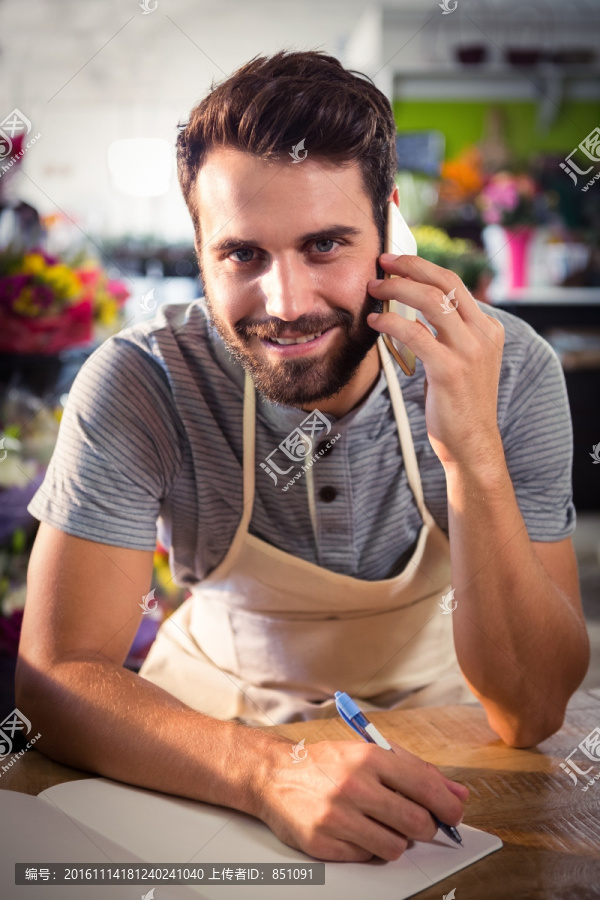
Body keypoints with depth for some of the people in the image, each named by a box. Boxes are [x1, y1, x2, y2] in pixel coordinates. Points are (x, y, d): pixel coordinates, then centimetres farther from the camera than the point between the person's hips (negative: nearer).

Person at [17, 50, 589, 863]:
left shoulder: (509, 370, -18)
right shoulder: (139, 383, -19)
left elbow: (531, 713, -19)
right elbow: (56, 675, -20)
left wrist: (474, 454, -33)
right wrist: (271, 771, -36)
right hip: (213, 726, 0)